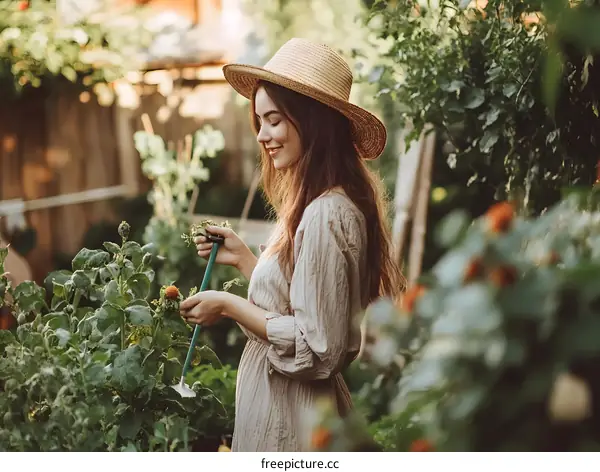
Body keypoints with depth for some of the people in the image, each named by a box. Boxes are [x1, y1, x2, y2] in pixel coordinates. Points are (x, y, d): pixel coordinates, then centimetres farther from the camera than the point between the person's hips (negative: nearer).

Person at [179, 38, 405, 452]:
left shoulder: (325, 216, -23)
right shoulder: (315, 204, 6)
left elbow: (316, 347, -24)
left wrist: (229, 306, -16)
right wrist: (243, 258, 7)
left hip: (294, 417, -9)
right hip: (286, 406, 9)